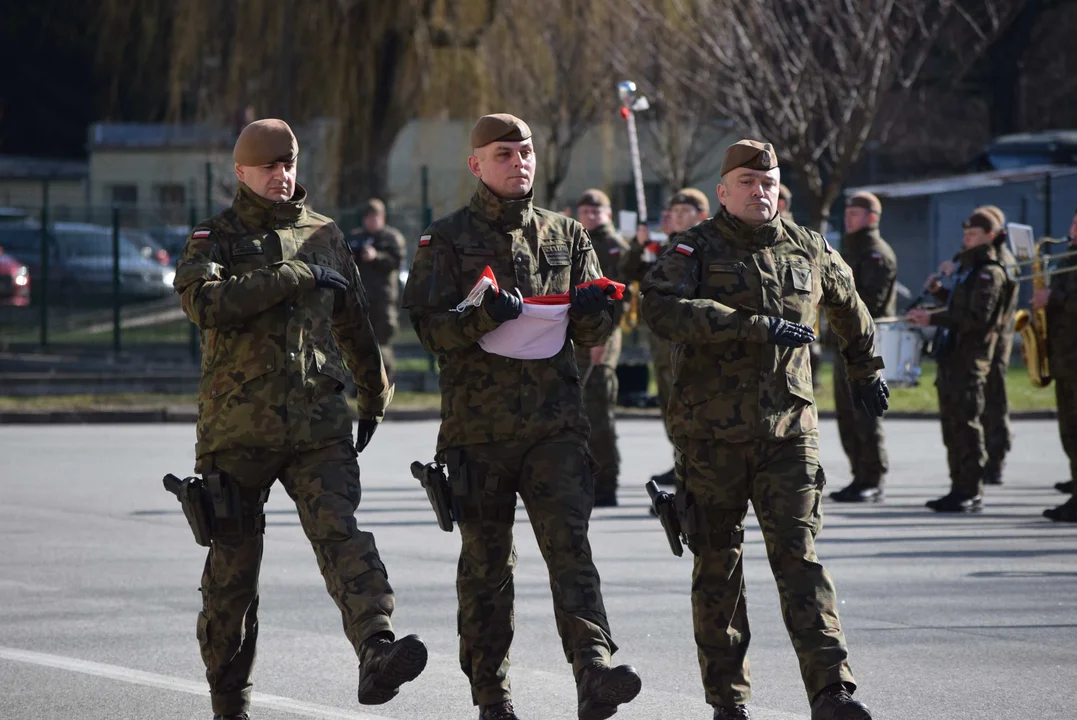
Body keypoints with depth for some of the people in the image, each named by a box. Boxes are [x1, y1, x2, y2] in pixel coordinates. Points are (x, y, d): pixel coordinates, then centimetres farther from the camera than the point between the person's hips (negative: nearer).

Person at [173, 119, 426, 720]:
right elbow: (205, 300, -20)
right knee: (233, 561, 4)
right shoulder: (214, 238, 2)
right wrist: (291, 277, -19)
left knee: (340, 531, -19)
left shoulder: (324, 235, 14)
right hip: (238, 425, -2)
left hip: (319, 423, 2)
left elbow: (353, 321, 27)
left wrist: (375, 394, 36)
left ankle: (377, 652, -37)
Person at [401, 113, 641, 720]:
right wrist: (480, 317, -23)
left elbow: (596, 334, 14)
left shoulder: (567, 236, 14)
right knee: (486, 563, 5)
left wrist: (592, 313, -10)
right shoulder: (448, 240, 5)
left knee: (570, 545, -13)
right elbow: (427, 325, -5)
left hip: (556, 422, 1)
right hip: (478, 426, -1)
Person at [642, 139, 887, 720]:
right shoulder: (696, 249, -1)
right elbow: (661, 308, -22)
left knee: (799, 555, -8)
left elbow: (849, 310, 32)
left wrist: (865, 374, 43)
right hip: (711, 433, -1)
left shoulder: (810, 253, 11)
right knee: (718, 565, 5)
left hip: (788, 431, 1)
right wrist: (759, 327, -24)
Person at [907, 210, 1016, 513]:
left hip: (970, 359, -10)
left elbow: (977, 317, -21)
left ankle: (971, 492, -8)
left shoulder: (991, 274, -10)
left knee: (966, 424, -9)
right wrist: (939, 292, 13)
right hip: (951, 357, 10)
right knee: (951, 425, 10)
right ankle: (960, 488, 15)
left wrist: (934, 318, -20)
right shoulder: (967, 269, 21)